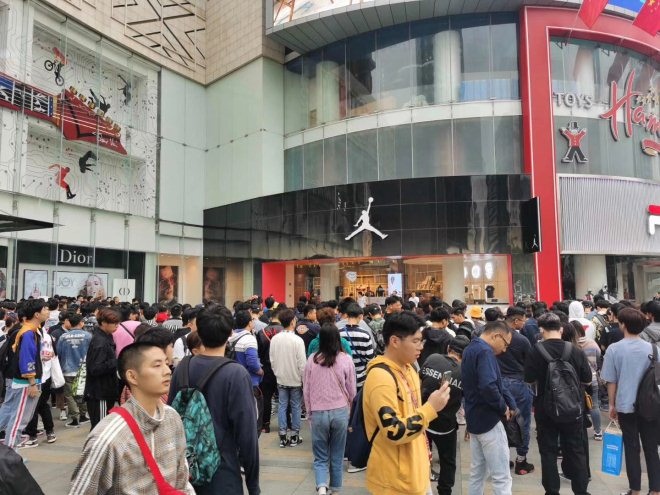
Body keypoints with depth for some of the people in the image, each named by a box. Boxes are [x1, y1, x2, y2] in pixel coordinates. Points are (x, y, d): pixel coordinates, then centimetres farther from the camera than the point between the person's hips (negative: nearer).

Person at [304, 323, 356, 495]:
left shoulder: (312, 360, -7)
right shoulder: (346, 359, -9)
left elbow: (306, 389, 2)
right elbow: (352, 390, -1)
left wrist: (309, 411, 17)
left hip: (318, 413, 0)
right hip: (340, 412, 0)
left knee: (321, 457, 12)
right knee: (337, 457, 16)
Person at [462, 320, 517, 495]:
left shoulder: (470, 349, 12)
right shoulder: (485, 351, -19)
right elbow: (488, 386, -32)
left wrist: (509, 402, 1)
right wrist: (503, 407, -15)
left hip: (474, 418, 10)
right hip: (488, 420, -10)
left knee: (477, 472, 17)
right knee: (502, 477, -2)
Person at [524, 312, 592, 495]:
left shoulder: (535, 351, -15)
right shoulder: (576, 351, -10)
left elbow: (530, 380, -10)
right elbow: (587, 381, -2)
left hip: (545, 409, -1)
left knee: (548, 451, 11)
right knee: (576, 450, 16)